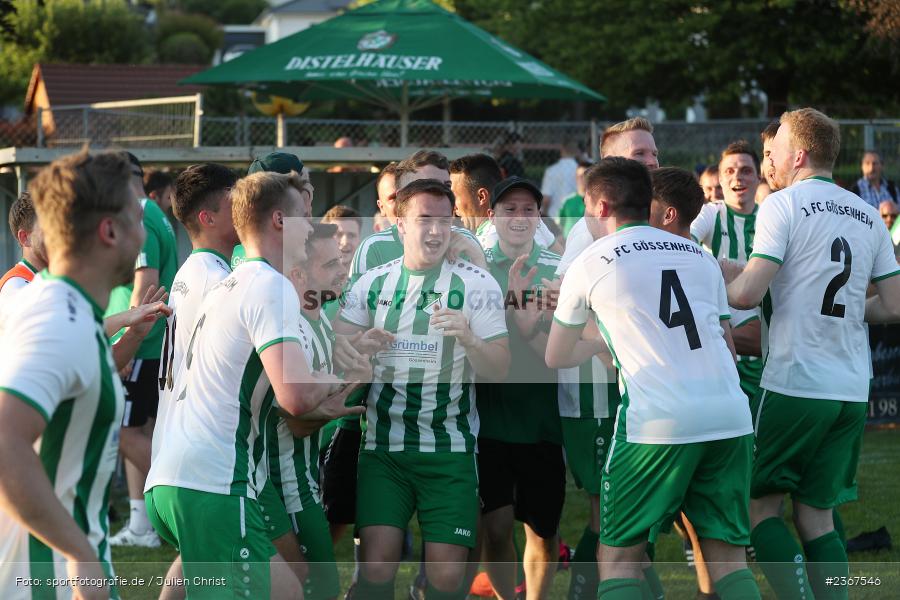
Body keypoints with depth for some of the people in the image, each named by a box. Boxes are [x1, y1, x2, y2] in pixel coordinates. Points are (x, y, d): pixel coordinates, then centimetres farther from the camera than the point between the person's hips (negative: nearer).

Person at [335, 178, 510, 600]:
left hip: (450, 450, -1)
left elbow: (499, 371, -5)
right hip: (382, 447, 1)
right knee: (377, 565, -11)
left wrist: (467, 338, -25)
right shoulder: (372, 283, 7)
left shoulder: (477, 285, 0)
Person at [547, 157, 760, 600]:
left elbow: (556, 358, 20)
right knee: (728, 558, 8)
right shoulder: (700, 255, 19)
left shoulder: (589, 264, 8)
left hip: (657, 424, -4)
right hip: (730, 416, 4)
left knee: (619, 559, 5)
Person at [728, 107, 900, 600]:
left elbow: (747, 294, -15)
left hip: (794, 382, -6)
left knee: (760, 507, 4)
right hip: (853, 389, 6)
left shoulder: (783, 205, -6)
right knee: (817, 515, 11)